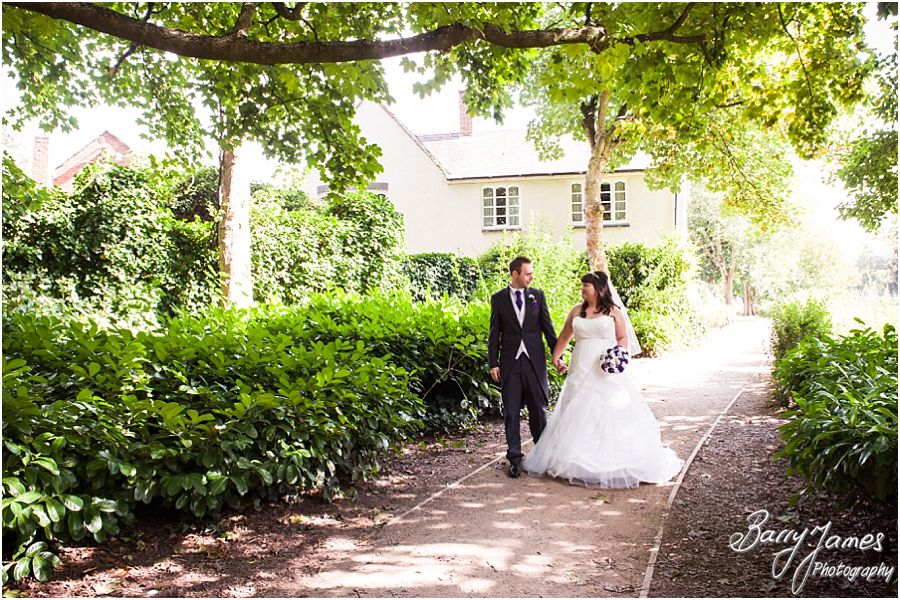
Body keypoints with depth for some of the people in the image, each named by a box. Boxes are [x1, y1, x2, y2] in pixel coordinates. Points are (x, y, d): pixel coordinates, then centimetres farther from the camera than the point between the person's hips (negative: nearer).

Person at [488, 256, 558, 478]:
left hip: (535, 361, 1)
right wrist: (493, 363, -2)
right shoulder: (498, 298, 3)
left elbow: (548, 327, 7)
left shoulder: (538, 295, 6)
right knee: (511, 413, 3)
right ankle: (515, 459, 10)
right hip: (510, 362, -1)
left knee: (538, 410, 8)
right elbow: (494, 334, 3)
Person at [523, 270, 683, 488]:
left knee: (611, 414, -3)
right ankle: (578, 461, 12)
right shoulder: (576, 311, 9)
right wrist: (555, 357, 13)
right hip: (581, 371, 3)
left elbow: (623, 338, 3)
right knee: (578, 415, 4)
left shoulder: (614, 311, 1)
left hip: (607, 373, -3)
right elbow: (565, 336, 17)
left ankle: (615, 462, 6)